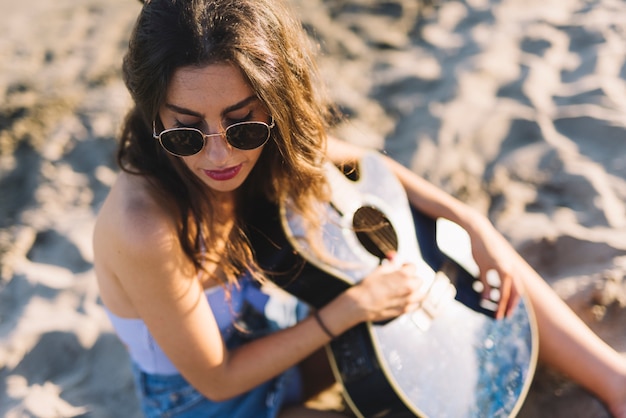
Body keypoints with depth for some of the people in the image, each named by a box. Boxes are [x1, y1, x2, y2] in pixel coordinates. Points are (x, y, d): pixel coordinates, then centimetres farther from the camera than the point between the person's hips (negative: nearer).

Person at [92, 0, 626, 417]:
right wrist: (354, 306, -26)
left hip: (284, 340, 6)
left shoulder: (272, 138, -20)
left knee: (489, 266, -2)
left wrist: (473, 225, -9)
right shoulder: (146, 231, -37)